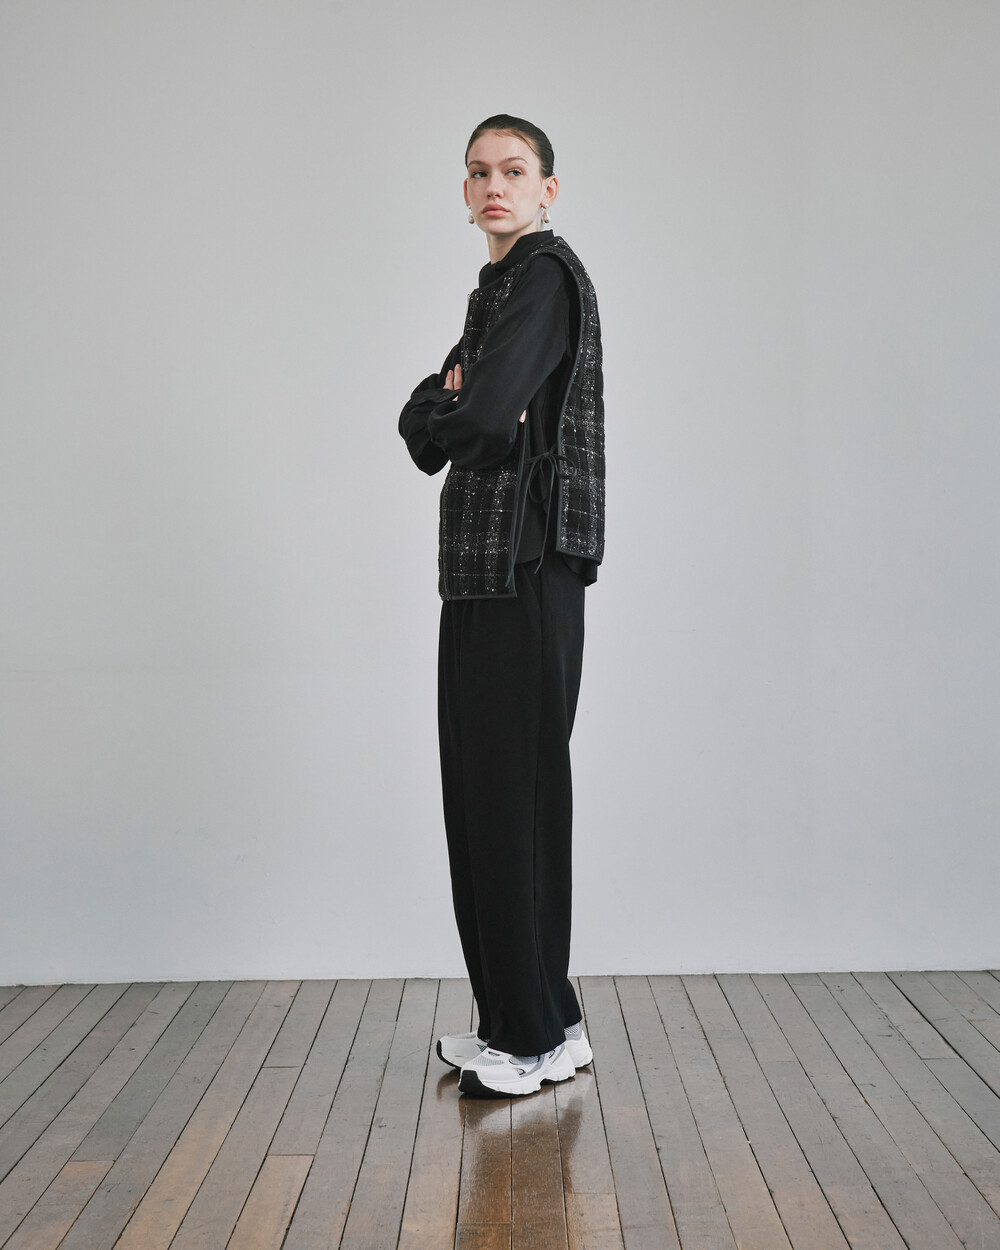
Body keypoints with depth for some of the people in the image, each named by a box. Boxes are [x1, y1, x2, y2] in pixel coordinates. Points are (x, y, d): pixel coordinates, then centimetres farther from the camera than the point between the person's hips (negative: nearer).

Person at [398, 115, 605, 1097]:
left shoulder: (547, 272, -7)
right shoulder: (496, 286, 23)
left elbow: (477, 419, -21)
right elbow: (419, 420, 15)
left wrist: (447, 417, 1)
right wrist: (447, 401, -6)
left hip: (528, 572, -10)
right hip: (482, 570, 10)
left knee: (517, 793, -5)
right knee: (480, 793, 12)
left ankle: (540, 1035, 7)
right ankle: (516, 1017, 23)